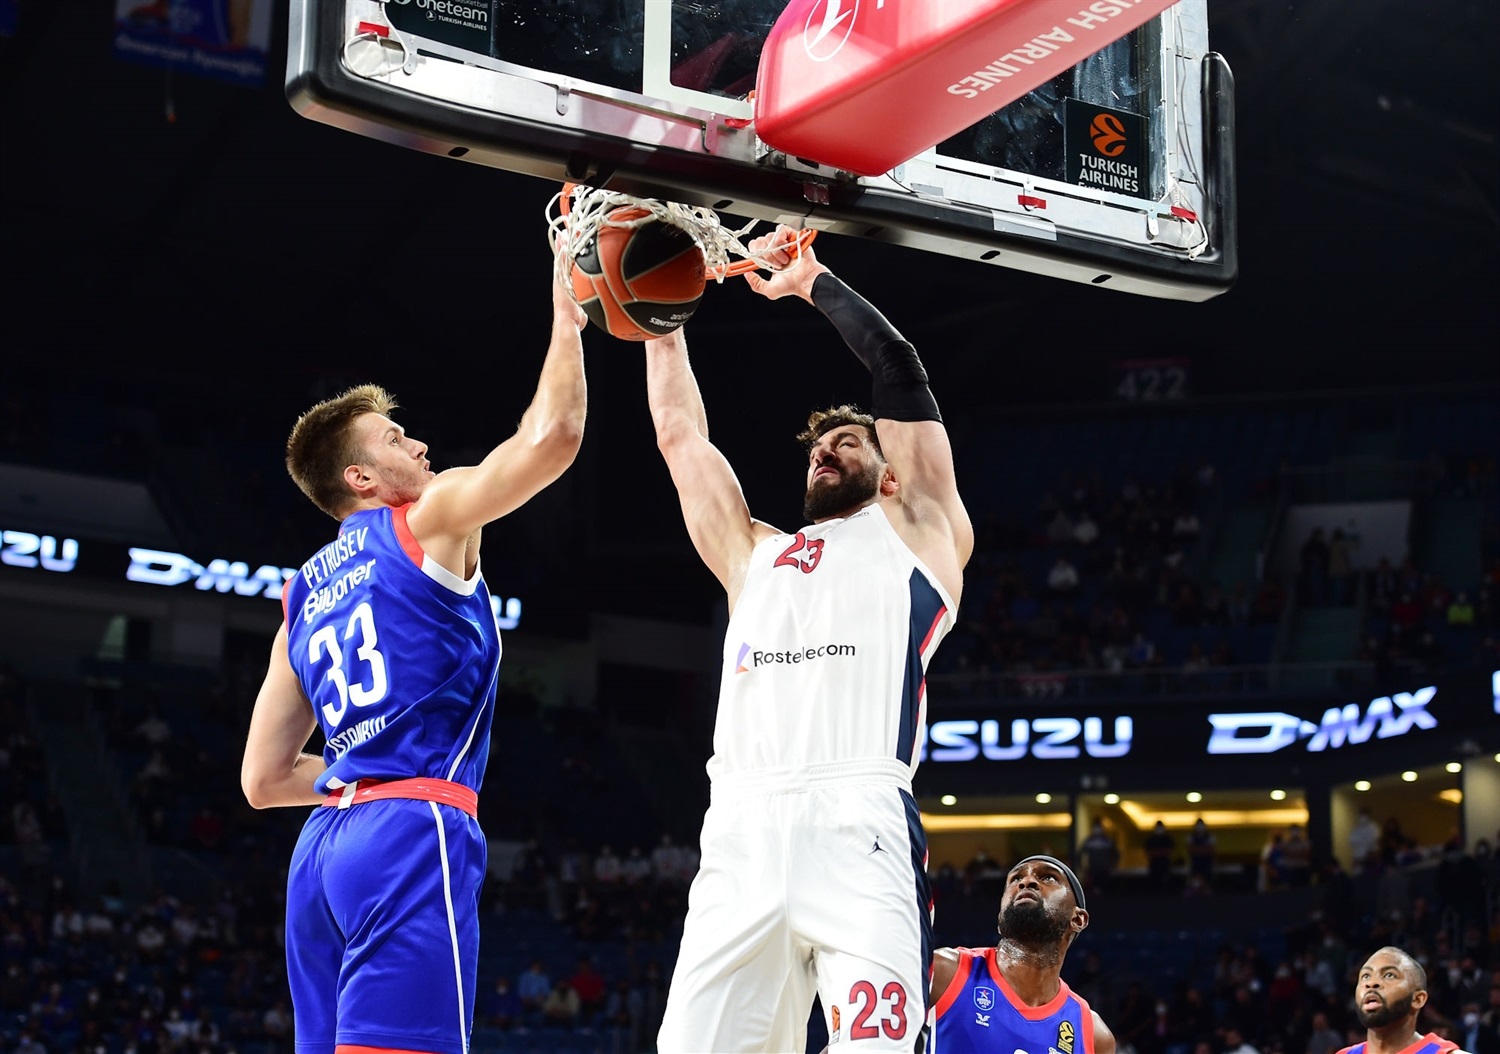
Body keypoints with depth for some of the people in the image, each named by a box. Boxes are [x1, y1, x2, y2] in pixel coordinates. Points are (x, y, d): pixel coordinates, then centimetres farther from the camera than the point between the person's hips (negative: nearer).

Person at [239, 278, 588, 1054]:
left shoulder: (303, 596, 24)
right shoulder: (427, 520, 4)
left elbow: (263, 778, 22)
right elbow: (552, 435, -8)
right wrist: (567, 322, 8)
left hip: (324, 846, 8)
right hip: (412, 838, -8)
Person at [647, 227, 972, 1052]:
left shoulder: (918, 534, 20)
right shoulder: (754, 553, 32)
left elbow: (899, 370, 15)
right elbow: (678, 430, 33)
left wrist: (812, 281, 25)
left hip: (859, 831, -4)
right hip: (738, 836, 4)